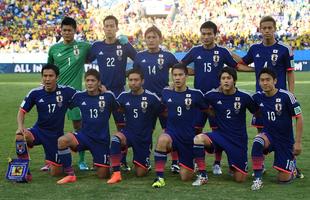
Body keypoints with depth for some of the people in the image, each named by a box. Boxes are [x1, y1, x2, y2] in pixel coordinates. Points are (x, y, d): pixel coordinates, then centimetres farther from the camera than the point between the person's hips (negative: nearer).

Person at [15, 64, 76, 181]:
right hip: (39, 130, 0)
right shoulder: (35, 93, -8)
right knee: (20, 137, -34)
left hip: (56, 135, 0)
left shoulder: (66, 91, -12)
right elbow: (22, 111, -1)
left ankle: (53, 163, 40)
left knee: (55, 173, 1)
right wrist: (20, 126, -19)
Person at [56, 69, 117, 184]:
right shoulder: (79, 96, -1)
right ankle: (70, 175, -16)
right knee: (62, 140, -30)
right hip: (84, 135, 1)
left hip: (101, 140, -1)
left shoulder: (108, 96, -6)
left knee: (103, 175, 1)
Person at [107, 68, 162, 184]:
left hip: (144, 138, -2)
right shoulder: (124, 96, -3)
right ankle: (116, 173, -26)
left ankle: (146, 164, 40)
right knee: (115, 139, -35)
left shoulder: (151, 97, -13)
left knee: (140, 173, 2)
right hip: (128, 133, 2)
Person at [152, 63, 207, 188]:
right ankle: (159, 178, -27)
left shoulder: (196, 94, -8)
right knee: (162, 139, -38)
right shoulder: (166, 92, 0)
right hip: (171, 133, 1)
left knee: (185, 177, 3)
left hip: (188, 137, -1)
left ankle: (193, 164, 40)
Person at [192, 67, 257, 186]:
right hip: (220, 135, 1)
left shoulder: (244, 97, -9)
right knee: (198, 139, -30)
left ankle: (233, 167, 36)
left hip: (239, 140, -1)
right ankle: (202, 176, -16)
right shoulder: (213, 96, -5)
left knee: (240, 179, -2)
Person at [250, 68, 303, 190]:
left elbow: (299, 118, -12)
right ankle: (257, 179, -23)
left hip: (285, 140, -2)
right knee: (257, 142, -35)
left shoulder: (286, 96, -18)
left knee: (283, 179, -3)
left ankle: (292, 165, 32)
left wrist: (298, 142, -13)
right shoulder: (258, 97, -6)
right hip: (268, 135, 2)